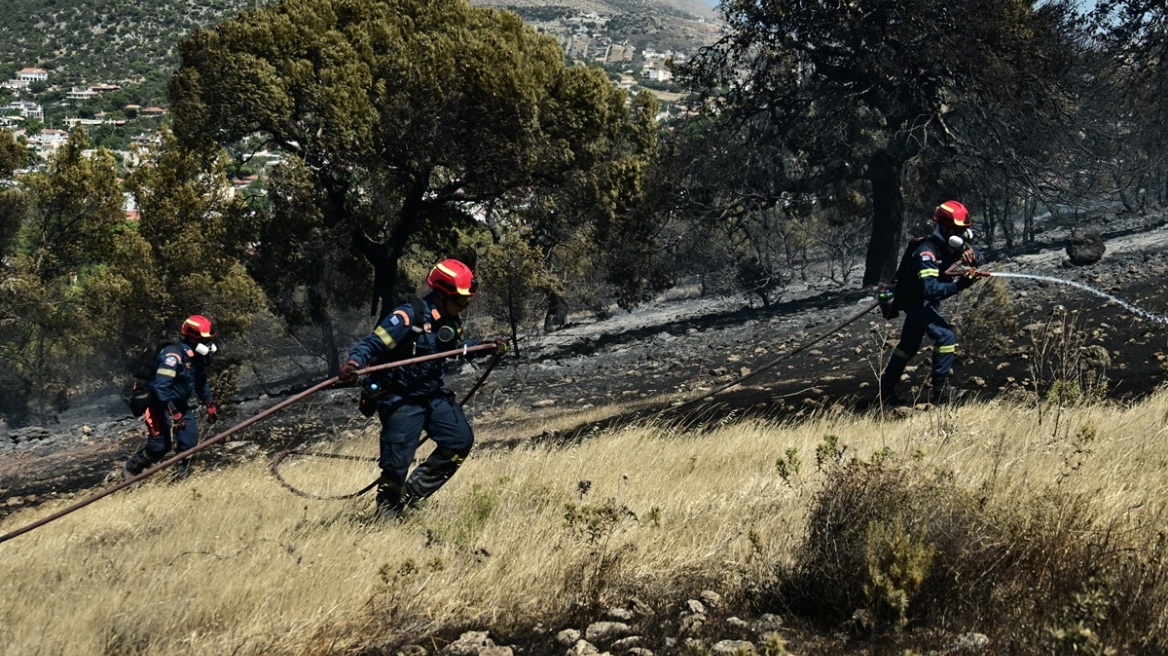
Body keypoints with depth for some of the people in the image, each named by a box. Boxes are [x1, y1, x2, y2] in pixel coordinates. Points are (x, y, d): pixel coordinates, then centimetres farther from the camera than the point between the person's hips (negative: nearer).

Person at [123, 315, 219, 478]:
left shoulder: (197, 357, 2)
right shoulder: (173, 355, -27)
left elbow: (202, 383, 20)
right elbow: (160, 387, -32)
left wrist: (210, 404, 15)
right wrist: (172, 413, -31)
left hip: (181, 405, 8)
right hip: (160, 407, -8)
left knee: (189, 440, -7)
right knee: (160, 446, -4)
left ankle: (183, 475, 7)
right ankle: (131, 468, 19)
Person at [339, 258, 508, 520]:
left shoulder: (451, 320, 2)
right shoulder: (409, 316, -23)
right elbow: (373, 343, -26)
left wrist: (488, 347, 16)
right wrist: (354, 362, -45)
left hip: (434, 393, 8)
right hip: (401, 398, -8)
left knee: (461, 440, 2)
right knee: (397, 462, -8)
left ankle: (412, 492, 13)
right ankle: (386, 515, 15)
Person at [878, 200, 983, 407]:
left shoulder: (950, 244, -4)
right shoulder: (926, 252, -30)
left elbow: (975, 255, 1)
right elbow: (931, 289, -38)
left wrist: (970, 254, -23)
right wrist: (958, 285, -50)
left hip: (925, 302, 10)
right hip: (916, 301, -10)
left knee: (909, 345, 19)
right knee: (946, 336, -22)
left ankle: (886, 390, 32)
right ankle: (939, 391, -16)